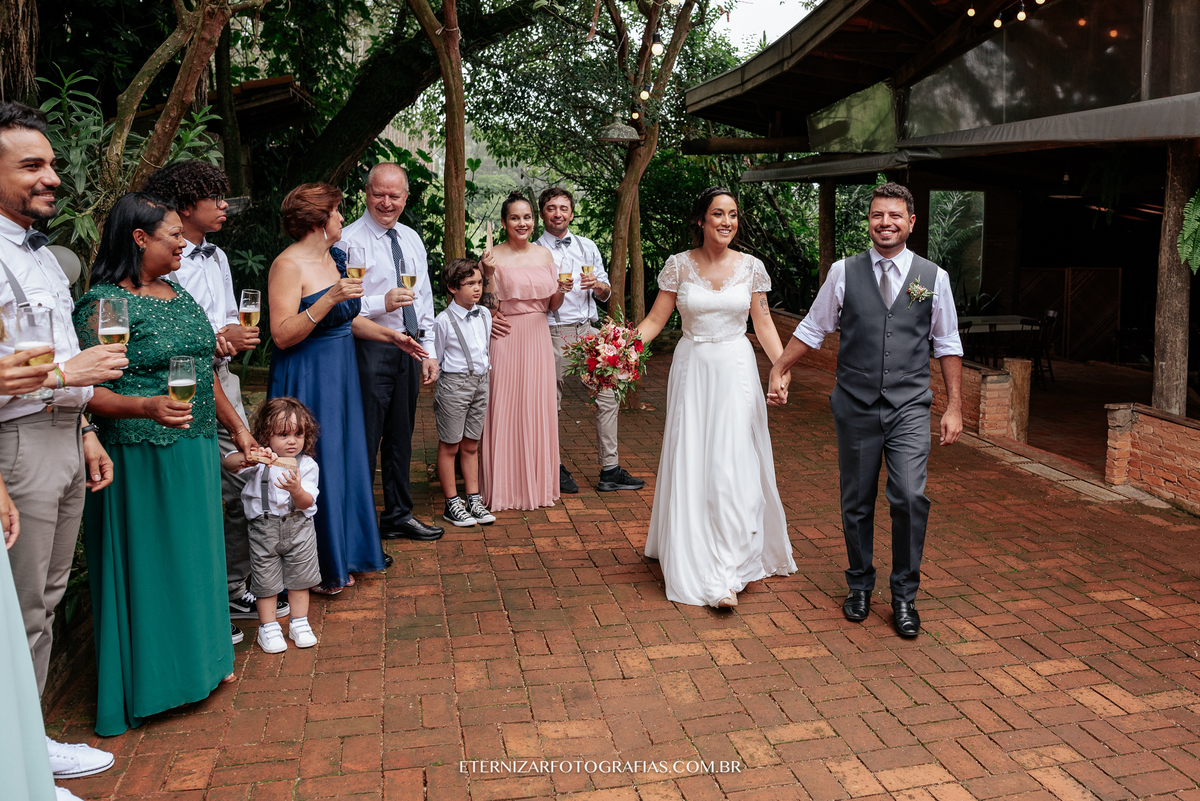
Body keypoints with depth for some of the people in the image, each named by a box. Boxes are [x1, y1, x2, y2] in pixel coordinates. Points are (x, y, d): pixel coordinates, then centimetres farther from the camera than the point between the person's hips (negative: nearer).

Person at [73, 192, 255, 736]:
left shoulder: (180, 296, 13)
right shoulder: (104, 303, -12)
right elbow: (89, 392, -18)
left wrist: (236, 427, 21)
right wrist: (148, 407, -33)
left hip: (195, 450, 8)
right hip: (140, 459, -8)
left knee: (194, 556, 17)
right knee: (145, 564, 3)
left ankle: (200, 658, 33)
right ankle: (144, 679, 19)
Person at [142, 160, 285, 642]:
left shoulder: (217, 257, 16)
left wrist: (240, 337, 2)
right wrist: (218, 341, -18)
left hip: (223, 381, 9)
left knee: (241, 488, 12)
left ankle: (235, 591, 26)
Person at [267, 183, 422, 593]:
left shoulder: (333, 258, 10)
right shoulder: (289, 265, -15)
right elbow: (282, 335, -22)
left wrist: (390, 334, 14)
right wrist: (328, 299, -29)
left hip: (339, 376, 9)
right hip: (306, 381, -8)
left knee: (343, 463, 13)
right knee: (315, 470, -1)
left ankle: (341, 555, 26)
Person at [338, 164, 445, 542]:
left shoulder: (411, 239, 13)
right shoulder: (350, 240, -9)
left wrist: (429, 351, 13)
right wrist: (382, 303, -26)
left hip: (409, 349, 7)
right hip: (370, 351, -7)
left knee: (401, 437, 17)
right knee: (365, 440, -3)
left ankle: (399, 515, 32)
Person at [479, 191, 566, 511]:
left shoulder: (544, 254, 10)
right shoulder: (494, 257, -5)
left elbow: (552, 305, 13)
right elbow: (489, 308, -7)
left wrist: (561, 290, -7)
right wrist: (489, 275, -19)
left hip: (538, 339, 5)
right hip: (506, 339, -4)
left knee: (538, 408, 8)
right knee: (505, 408, -1)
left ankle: (538, 483, 20)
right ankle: (505, 486, 10)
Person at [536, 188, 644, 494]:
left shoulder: (587, 247, 15)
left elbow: (606, 294, 16)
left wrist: (596, 284, -6)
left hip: (588, 330, 4)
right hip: (553, 333, -3)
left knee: (608, 396, -1)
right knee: (551, 405, 0)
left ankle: (610, 471, 5)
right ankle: (555, 468, 16)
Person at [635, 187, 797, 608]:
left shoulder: (751, 266, 2)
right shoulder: (679, 265, -1)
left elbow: (763, 323, 5)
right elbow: (655, 319, 0)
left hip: (737, 371, 0)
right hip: (692, 369, 0)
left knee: (734, 466, -6)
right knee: (690, 466, 4)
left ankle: (727, 573, -1)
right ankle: (696, 568, 20)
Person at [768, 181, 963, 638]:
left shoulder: (933, 277, 4)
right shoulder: (844, 273, 3)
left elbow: (947, 344, 9)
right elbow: (812, 328, 11)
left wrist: (954, 406, 6)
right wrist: (779, 370, 8)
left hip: (909, 408, 0)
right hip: (855, 407, 1)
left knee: (910, 497, -12)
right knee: (856, 503, 9)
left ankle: (904, 596, 7)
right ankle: (859, 586, 29)